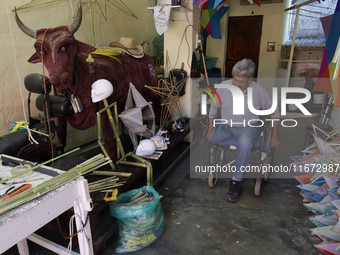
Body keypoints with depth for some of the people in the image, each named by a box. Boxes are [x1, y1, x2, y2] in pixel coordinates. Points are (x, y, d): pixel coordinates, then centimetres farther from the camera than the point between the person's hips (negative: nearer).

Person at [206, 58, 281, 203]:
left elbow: (274, 112, 0)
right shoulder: (223, 87, -12)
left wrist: (275, 135, 0)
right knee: (210, 139, -19)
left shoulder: (258, 91, -15)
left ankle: (236, 181, -20)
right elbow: (214, 108, 3)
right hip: (226, 126, 4)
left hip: (248, 127, -4)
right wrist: (210, 130, 2)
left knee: (244, 143, -36)